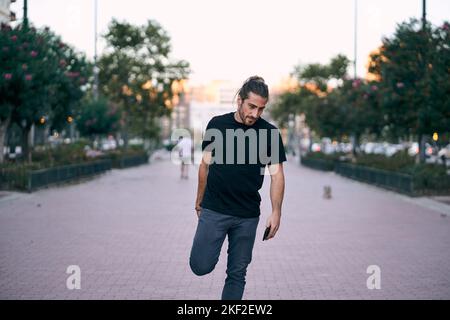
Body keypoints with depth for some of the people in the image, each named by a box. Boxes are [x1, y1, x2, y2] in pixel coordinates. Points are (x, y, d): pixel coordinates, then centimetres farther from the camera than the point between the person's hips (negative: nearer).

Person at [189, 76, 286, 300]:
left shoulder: (270, 133, -3)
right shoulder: (217, 125, 0)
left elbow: (276, 174, -3)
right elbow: (206, 164, 8)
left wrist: (276, 212, -13)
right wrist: (199, 201, 11)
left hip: (247, 216, 0)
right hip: (213, 210, 0)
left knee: (237, 274, 6)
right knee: (201, 266, -8)